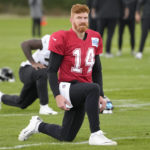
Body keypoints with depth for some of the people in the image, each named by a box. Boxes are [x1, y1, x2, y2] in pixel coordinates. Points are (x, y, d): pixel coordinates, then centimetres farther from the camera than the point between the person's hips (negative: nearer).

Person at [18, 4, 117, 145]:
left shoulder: (94, 38, 7)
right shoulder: (62, 38, -11)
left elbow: (97, 70, 17)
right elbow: (52, 70, -10)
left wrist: (100, 95, 10)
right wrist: (57, 95, -21)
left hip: (80, 94, 6)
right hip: (67, 87, -6)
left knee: (66, 137, 7)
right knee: (93, 88, -37)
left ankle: (38, 125, 35)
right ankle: (95, 134, -31)